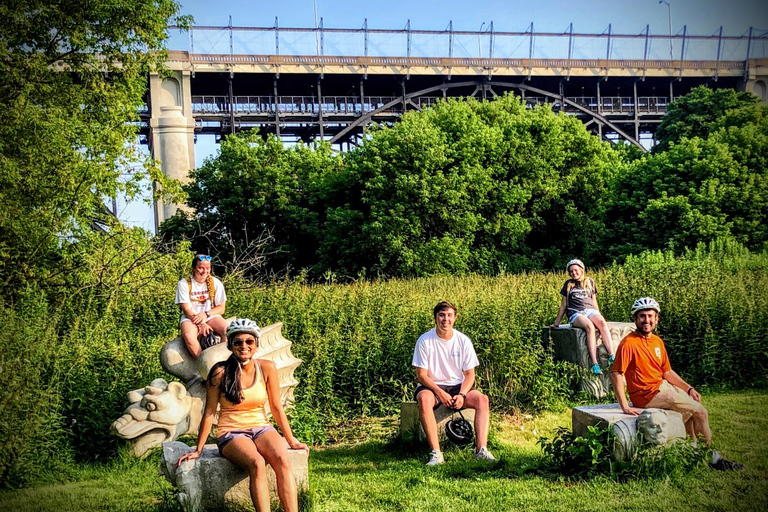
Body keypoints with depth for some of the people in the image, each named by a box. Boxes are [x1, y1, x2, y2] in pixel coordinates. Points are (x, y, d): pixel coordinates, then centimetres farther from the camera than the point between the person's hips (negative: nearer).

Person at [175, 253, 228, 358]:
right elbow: (187, 310, -8)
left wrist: (206, 314, -16)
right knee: (188, 336, -36)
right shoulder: (184, 284, -4)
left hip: (211, 316, 2)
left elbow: (221, 308, 3)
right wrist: (201, 324, -22)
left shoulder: (215, 283, 3)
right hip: (190, 318, -2)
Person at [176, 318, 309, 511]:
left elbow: (277, 408, 7)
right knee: (257, 463, -34)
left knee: (282, 459, -30)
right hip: (231, 434, -2)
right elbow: (209, 412, -1)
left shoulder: (267, 368, -1)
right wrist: (198, 450, 3)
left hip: (262, 428, 3)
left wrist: (292, 441, 10)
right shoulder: (220, 372, -8)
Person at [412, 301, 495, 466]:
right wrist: (440, 393, -24)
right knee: (424, 398, -37)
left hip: (458, 386, 3)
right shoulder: (425, 341, -9)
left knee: (482, 399, -25)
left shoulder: (463, 341, -2)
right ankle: (436, 454, -40)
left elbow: (469, 374, 1)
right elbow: (421, 375, -9)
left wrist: (462, 395, -18)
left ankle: (481, 449, -28)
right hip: (432, 386, -3)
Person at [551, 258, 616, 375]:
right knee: (590, 326, -37)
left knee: (603, 323, -35)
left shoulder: (590, 281, 21)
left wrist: (598, 316, 13)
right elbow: (564, 305, 19)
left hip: (590, 310, 2)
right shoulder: (568, 284, 17)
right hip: (575, 314, -2)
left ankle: (612, 357, -45)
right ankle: (595, 364, -47)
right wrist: (556, 323, 17)